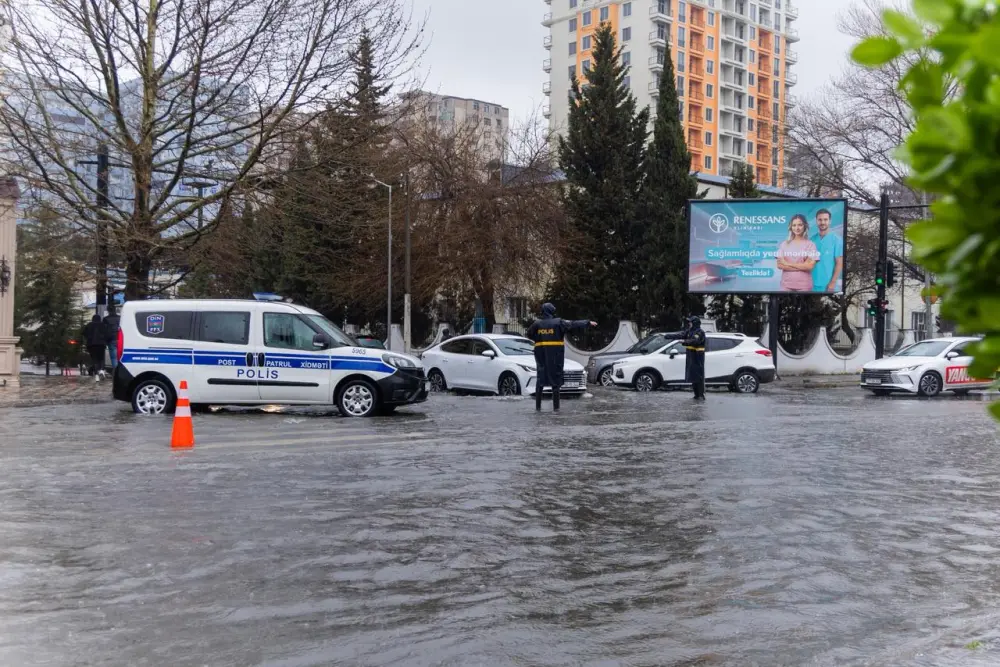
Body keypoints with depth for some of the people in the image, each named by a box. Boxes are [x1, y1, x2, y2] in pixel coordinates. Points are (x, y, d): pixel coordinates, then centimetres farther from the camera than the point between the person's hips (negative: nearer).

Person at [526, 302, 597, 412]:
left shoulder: (537, 323, 1)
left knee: (540, 378, 11)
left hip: (540, 354, 3)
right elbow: (574, 324, -2)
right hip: (555, 354, -2)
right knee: (555, 377, 2)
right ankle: (556, 407, 1)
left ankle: (538, 406, 10)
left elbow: (529, 334, 10)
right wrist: (588, 323, 6)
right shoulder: (558, 322, -5)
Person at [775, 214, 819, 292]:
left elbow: (809, 266, -10)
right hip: (786, 284, 2)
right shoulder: (784, 244, 6)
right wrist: (801, 266, -9)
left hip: (804, 285, -2)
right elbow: (780, 265, -2)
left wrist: (787, 264, -8)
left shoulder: (810, 245, 0)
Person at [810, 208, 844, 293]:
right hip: (812, 284, 3)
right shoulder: (812, 240, 7)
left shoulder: (837, 240, -3)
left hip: (828, 285, -3)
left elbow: (839, 263, -6)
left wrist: (833, 283, -12)